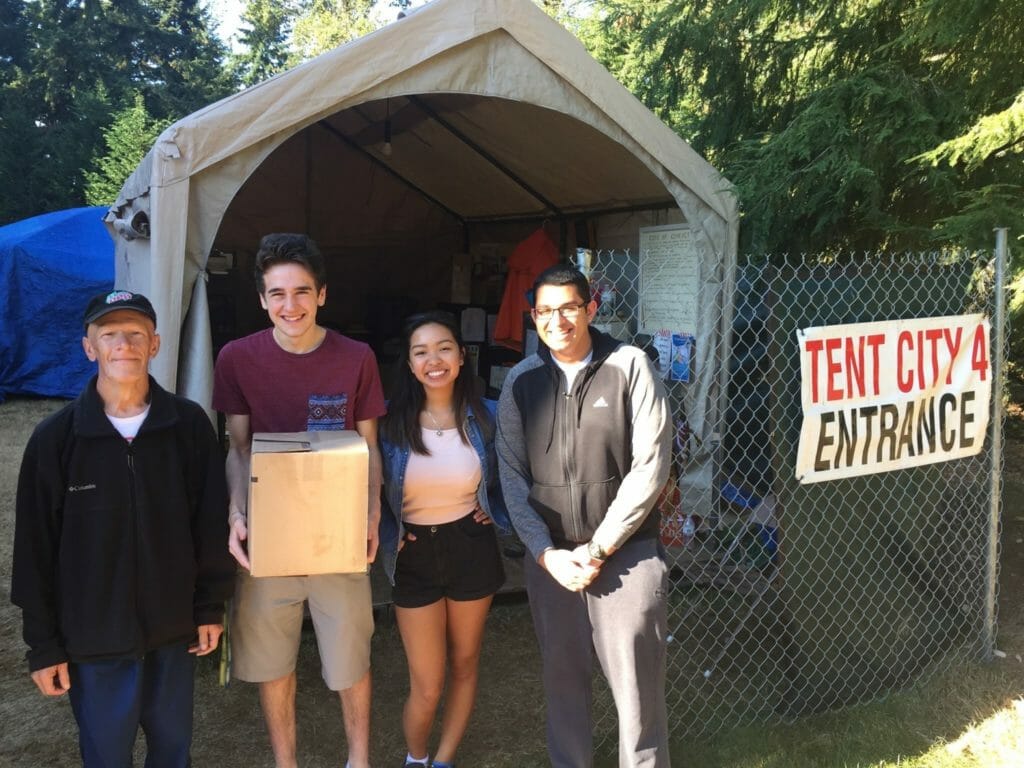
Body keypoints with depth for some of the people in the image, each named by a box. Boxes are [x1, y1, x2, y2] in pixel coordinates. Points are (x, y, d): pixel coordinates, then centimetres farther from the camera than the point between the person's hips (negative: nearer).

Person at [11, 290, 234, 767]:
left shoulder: (190, 425, -7)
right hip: (92, 635, -1)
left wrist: (211, 606, 2)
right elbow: (35, 551, -5)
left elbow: (211, 522, 1)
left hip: (174, 625, 2)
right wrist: (43, 644, -4)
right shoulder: (54, 438, -11)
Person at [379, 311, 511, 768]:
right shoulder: (392, 421, -11)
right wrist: (389, 537, -11)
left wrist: (497, 508, -3)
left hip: (471, 548, 2)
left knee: (464, 663, 16)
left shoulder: (484, 417, -7)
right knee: (427, 686, 2)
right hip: (414, 556, -1)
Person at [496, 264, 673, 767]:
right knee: (562, 678, 12)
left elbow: (650, 466, -9)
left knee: (636, 684, 1)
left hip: (626, 553, -3)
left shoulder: (630, 367, -5)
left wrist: (599, 547, -10)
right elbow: (512, 475, 3)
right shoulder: (521, 381, 4)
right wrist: (547, 553, -7)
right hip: (550, 556, 3)